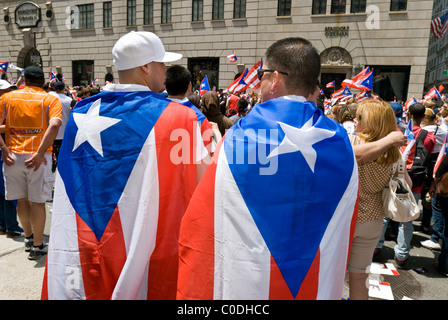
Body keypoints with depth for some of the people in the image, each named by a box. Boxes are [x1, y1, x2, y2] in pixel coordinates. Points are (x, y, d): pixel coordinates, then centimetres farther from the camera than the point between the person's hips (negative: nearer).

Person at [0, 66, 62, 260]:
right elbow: (55, 125, -17)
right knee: (37, 201, 5)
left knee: (22, 199, 17)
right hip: (38, 157, -3)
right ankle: (37, 246, 14)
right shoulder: (51, 100, 0)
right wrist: (40, 153, -18)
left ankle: (29, 237, 35)